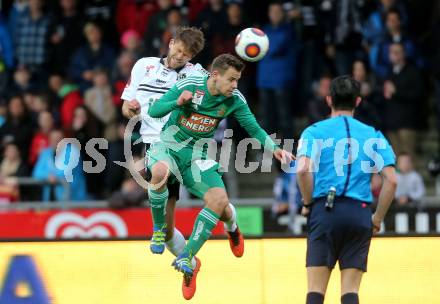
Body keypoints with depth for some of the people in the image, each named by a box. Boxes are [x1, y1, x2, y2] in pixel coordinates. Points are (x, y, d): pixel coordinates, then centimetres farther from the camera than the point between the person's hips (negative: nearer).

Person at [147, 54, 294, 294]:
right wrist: (177, 103, -30)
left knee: (219, 200, -19)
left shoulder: (235, 99, -7)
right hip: (168, 146, -3)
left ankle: (186, 257, -5)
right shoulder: (188, 86, -16)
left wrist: (274, 149, -17)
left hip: (197, 156, 3)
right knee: (160, 171, -39)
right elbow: (154, 111, -11)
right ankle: (158, 227, -13)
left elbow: (254, 129, 0)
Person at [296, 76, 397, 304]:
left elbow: (302, 169, -12)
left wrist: (307, 202, 4)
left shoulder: (314, 132, 6)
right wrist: (378, 219, 11)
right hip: (359, 214, 2)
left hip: (324, 210, -2)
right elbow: (391, 180, 2)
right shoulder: (373, 135, 12)